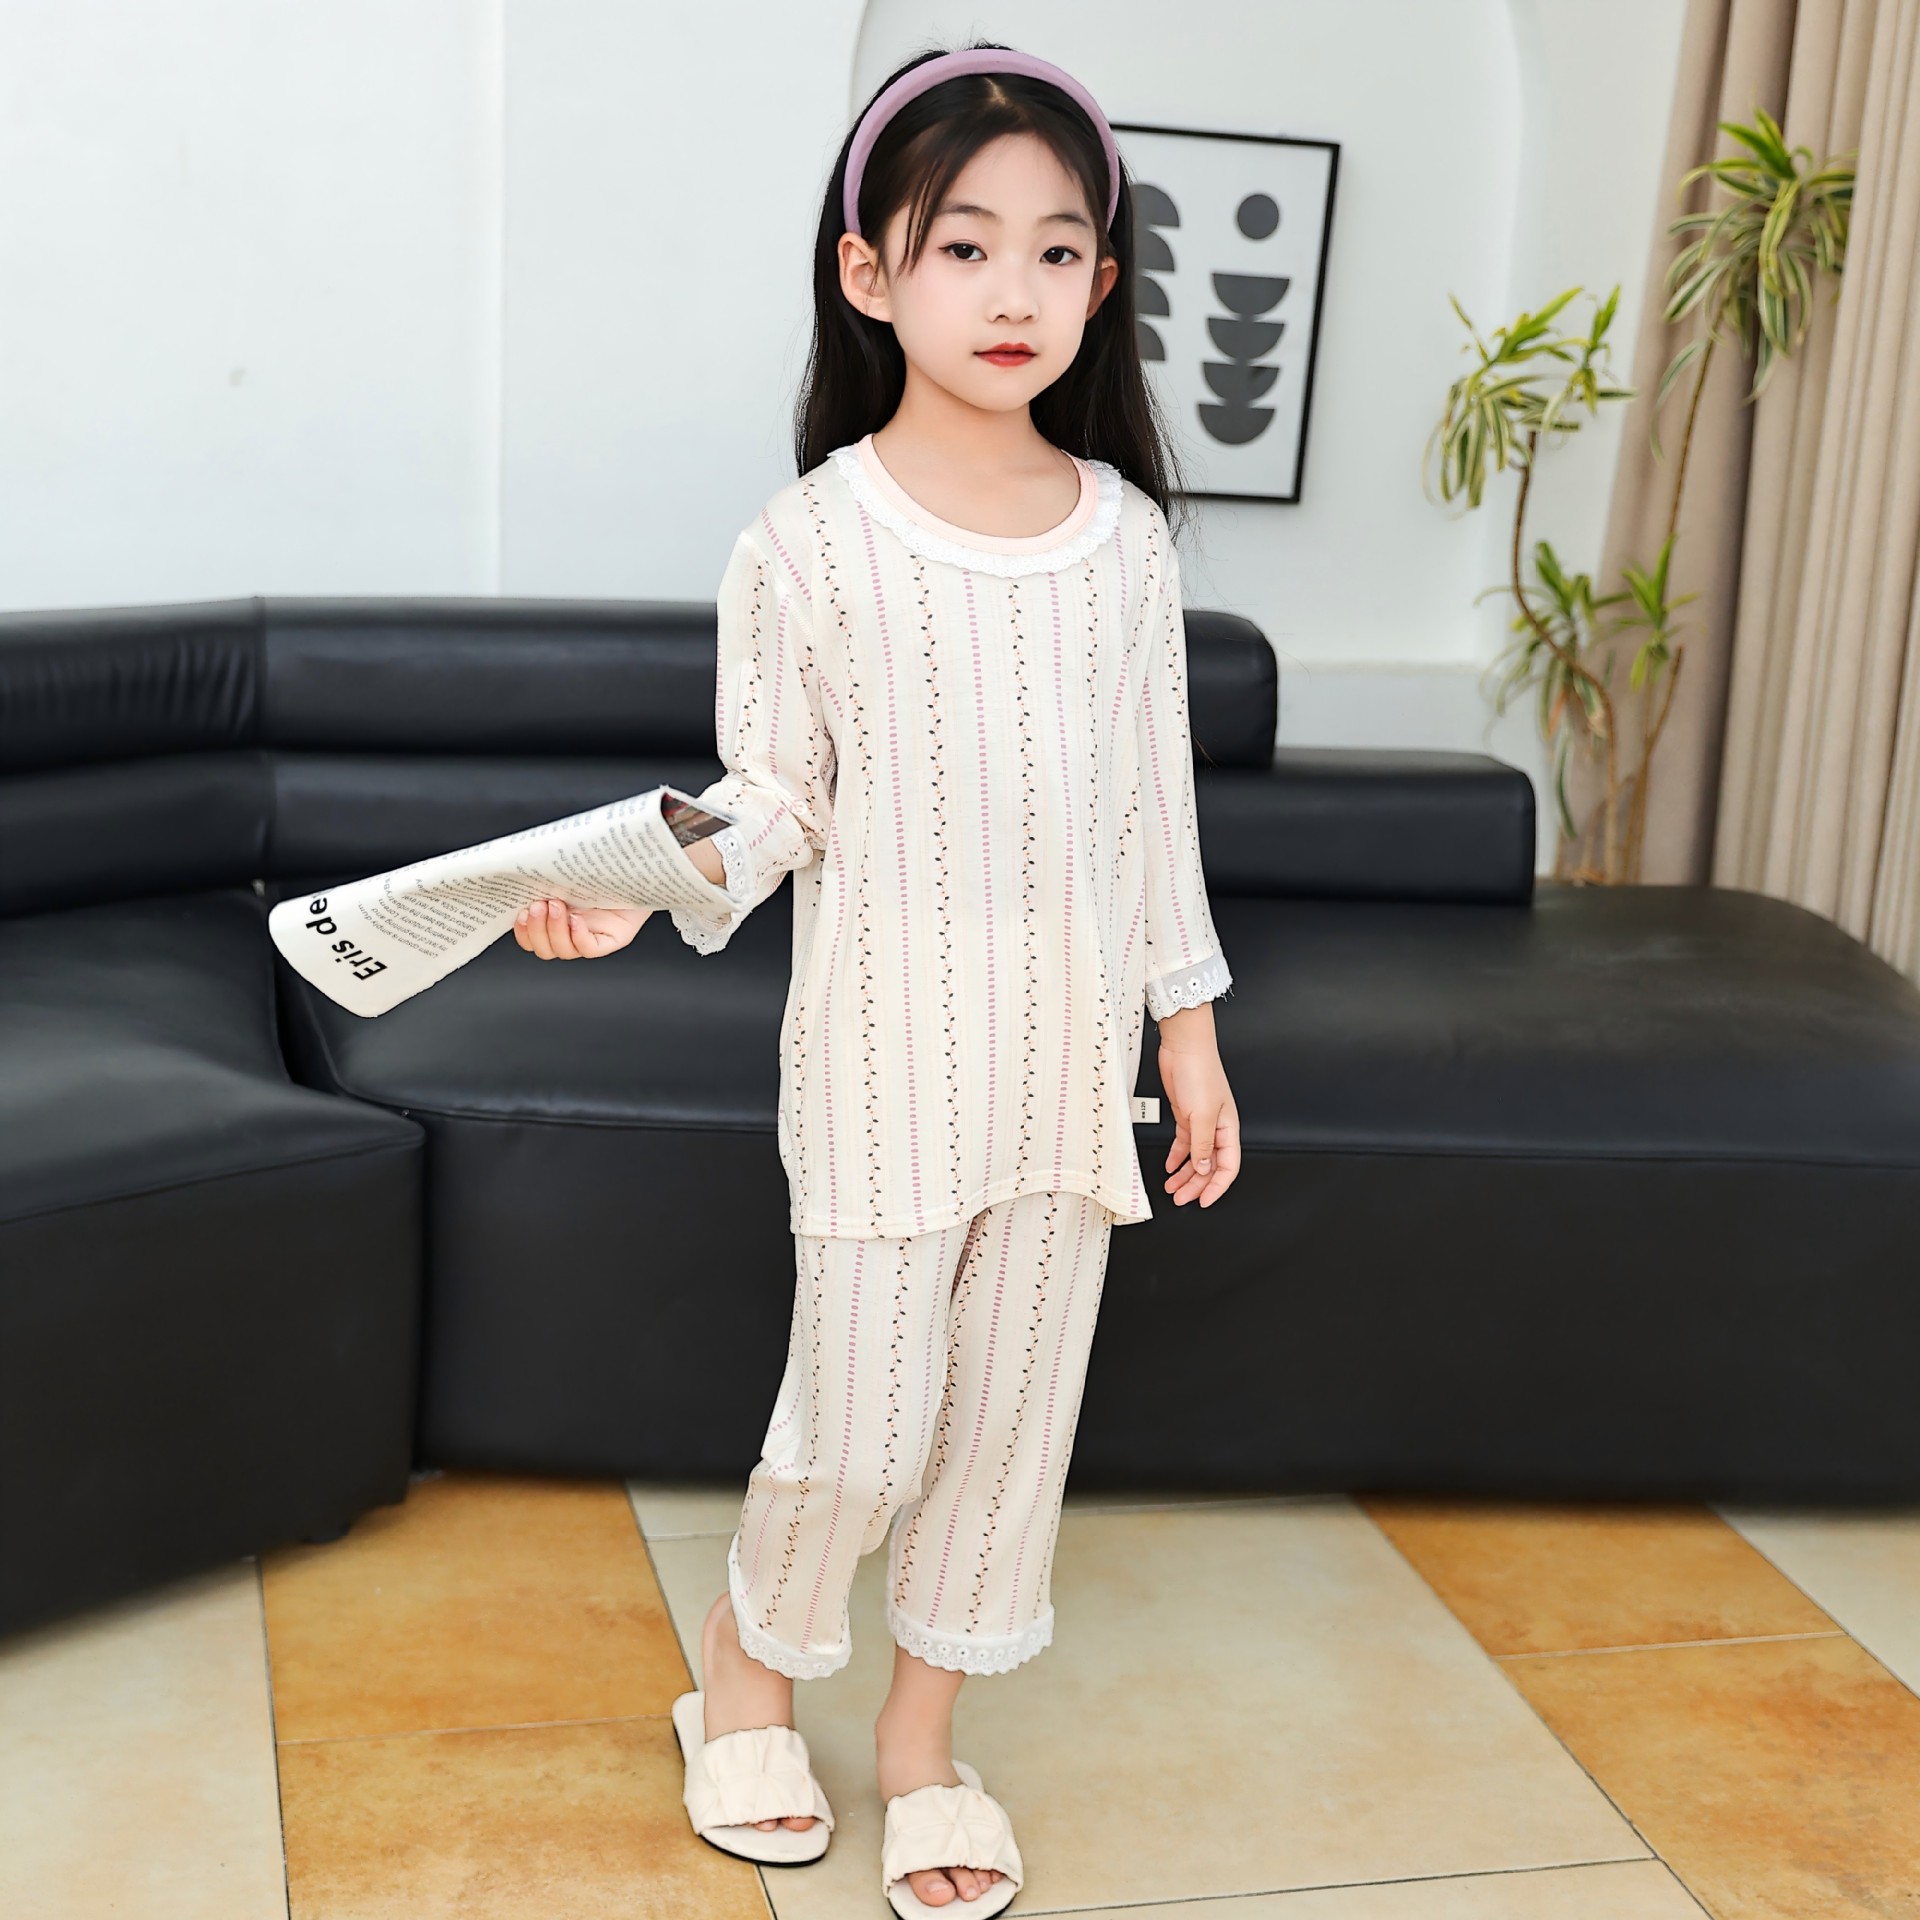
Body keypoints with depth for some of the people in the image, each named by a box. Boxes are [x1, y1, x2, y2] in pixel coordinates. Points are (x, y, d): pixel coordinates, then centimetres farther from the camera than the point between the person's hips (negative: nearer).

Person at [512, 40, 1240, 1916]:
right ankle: (747, 1656, 34)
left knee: (1012, 1408, 12)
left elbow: (1153, 802, 7)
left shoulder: (1124, 534, 2)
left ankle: (921, 1725, 33)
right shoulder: (807, 541, -8)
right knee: (861, 1417, 2)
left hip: (1072, 1044, 4)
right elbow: (775, 795, -2)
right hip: (888, 1045, -3)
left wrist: (1191, 1037, 8)